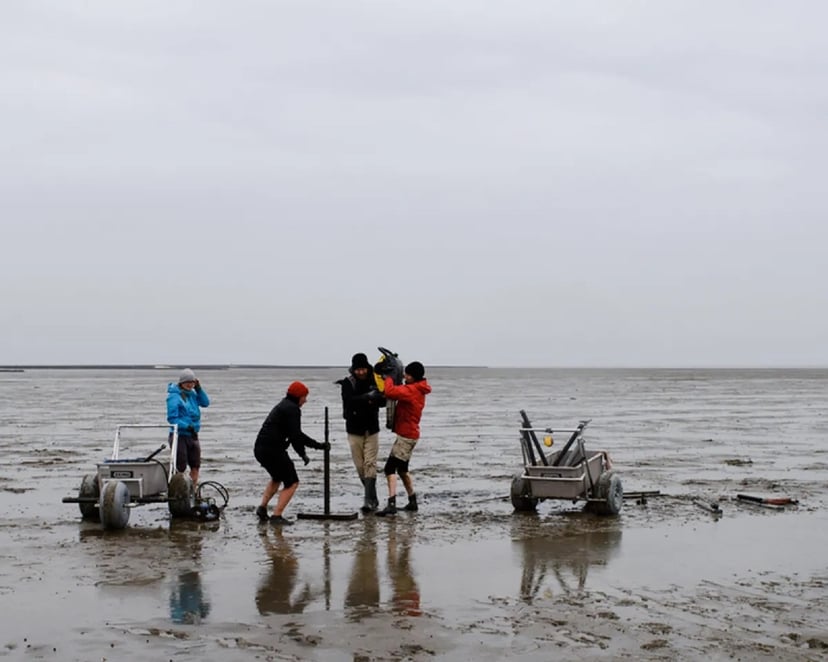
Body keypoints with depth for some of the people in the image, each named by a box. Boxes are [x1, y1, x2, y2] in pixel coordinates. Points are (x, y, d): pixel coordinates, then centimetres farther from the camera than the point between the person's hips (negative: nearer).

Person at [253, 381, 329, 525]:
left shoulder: (282, 406, 23)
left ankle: (262, 508, 24)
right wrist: (318, 446, -12)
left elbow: (292, 434, 24)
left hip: (260, 448, 10)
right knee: (292, 482, 0)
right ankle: (277, 516, -6)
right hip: (273, 449, -10)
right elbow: (296, 435, -17)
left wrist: (302, 453, 18)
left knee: (277, 477, 32)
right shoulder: (292, 409, -9)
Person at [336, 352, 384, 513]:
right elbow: (349, 401, -23)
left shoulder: (374, 381, -1)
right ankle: (373, 499, 18)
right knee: (360, 466, 4)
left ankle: (369, 501, -14)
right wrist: (366, 397, -36)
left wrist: (376, 398, -27)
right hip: (354, 430, 0)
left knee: (370, 464, -9)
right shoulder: (348, 383, -6)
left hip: (372, 429, 0)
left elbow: (383, 401, -5)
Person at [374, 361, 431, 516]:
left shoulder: (411, 390, -20)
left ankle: (391, 504, -23)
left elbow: (390, 392, -32)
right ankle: (412, 502, 26)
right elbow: (399, 392, 19)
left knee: (390, 468, -14)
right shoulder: (418, 389, 11)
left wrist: (388, 378, -14)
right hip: (410, 434, 10)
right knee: (402, 469, 21)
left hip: (406, 435, -10)